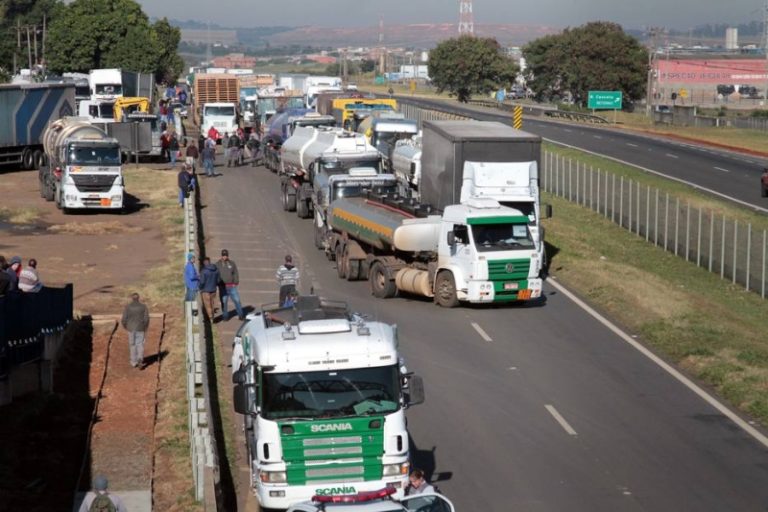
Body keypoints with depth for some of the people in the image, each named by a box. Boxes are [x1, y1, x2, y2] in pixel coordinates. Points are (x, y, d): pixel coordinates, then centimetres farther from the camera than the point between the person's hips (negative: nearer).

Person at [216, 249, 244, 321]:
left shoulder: (232, 263, 9)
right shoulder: (217, 264, 5)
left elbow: (236, 274, 9)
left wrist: (235, 283, -3)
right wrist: (218, 284, -5)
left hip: (232, 286, 1)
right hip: (222, 287, -1)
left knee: (237, 300, -2)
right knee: (224, 302, 0)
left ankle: (241, 315, 4)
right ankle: (225, 316, 7)